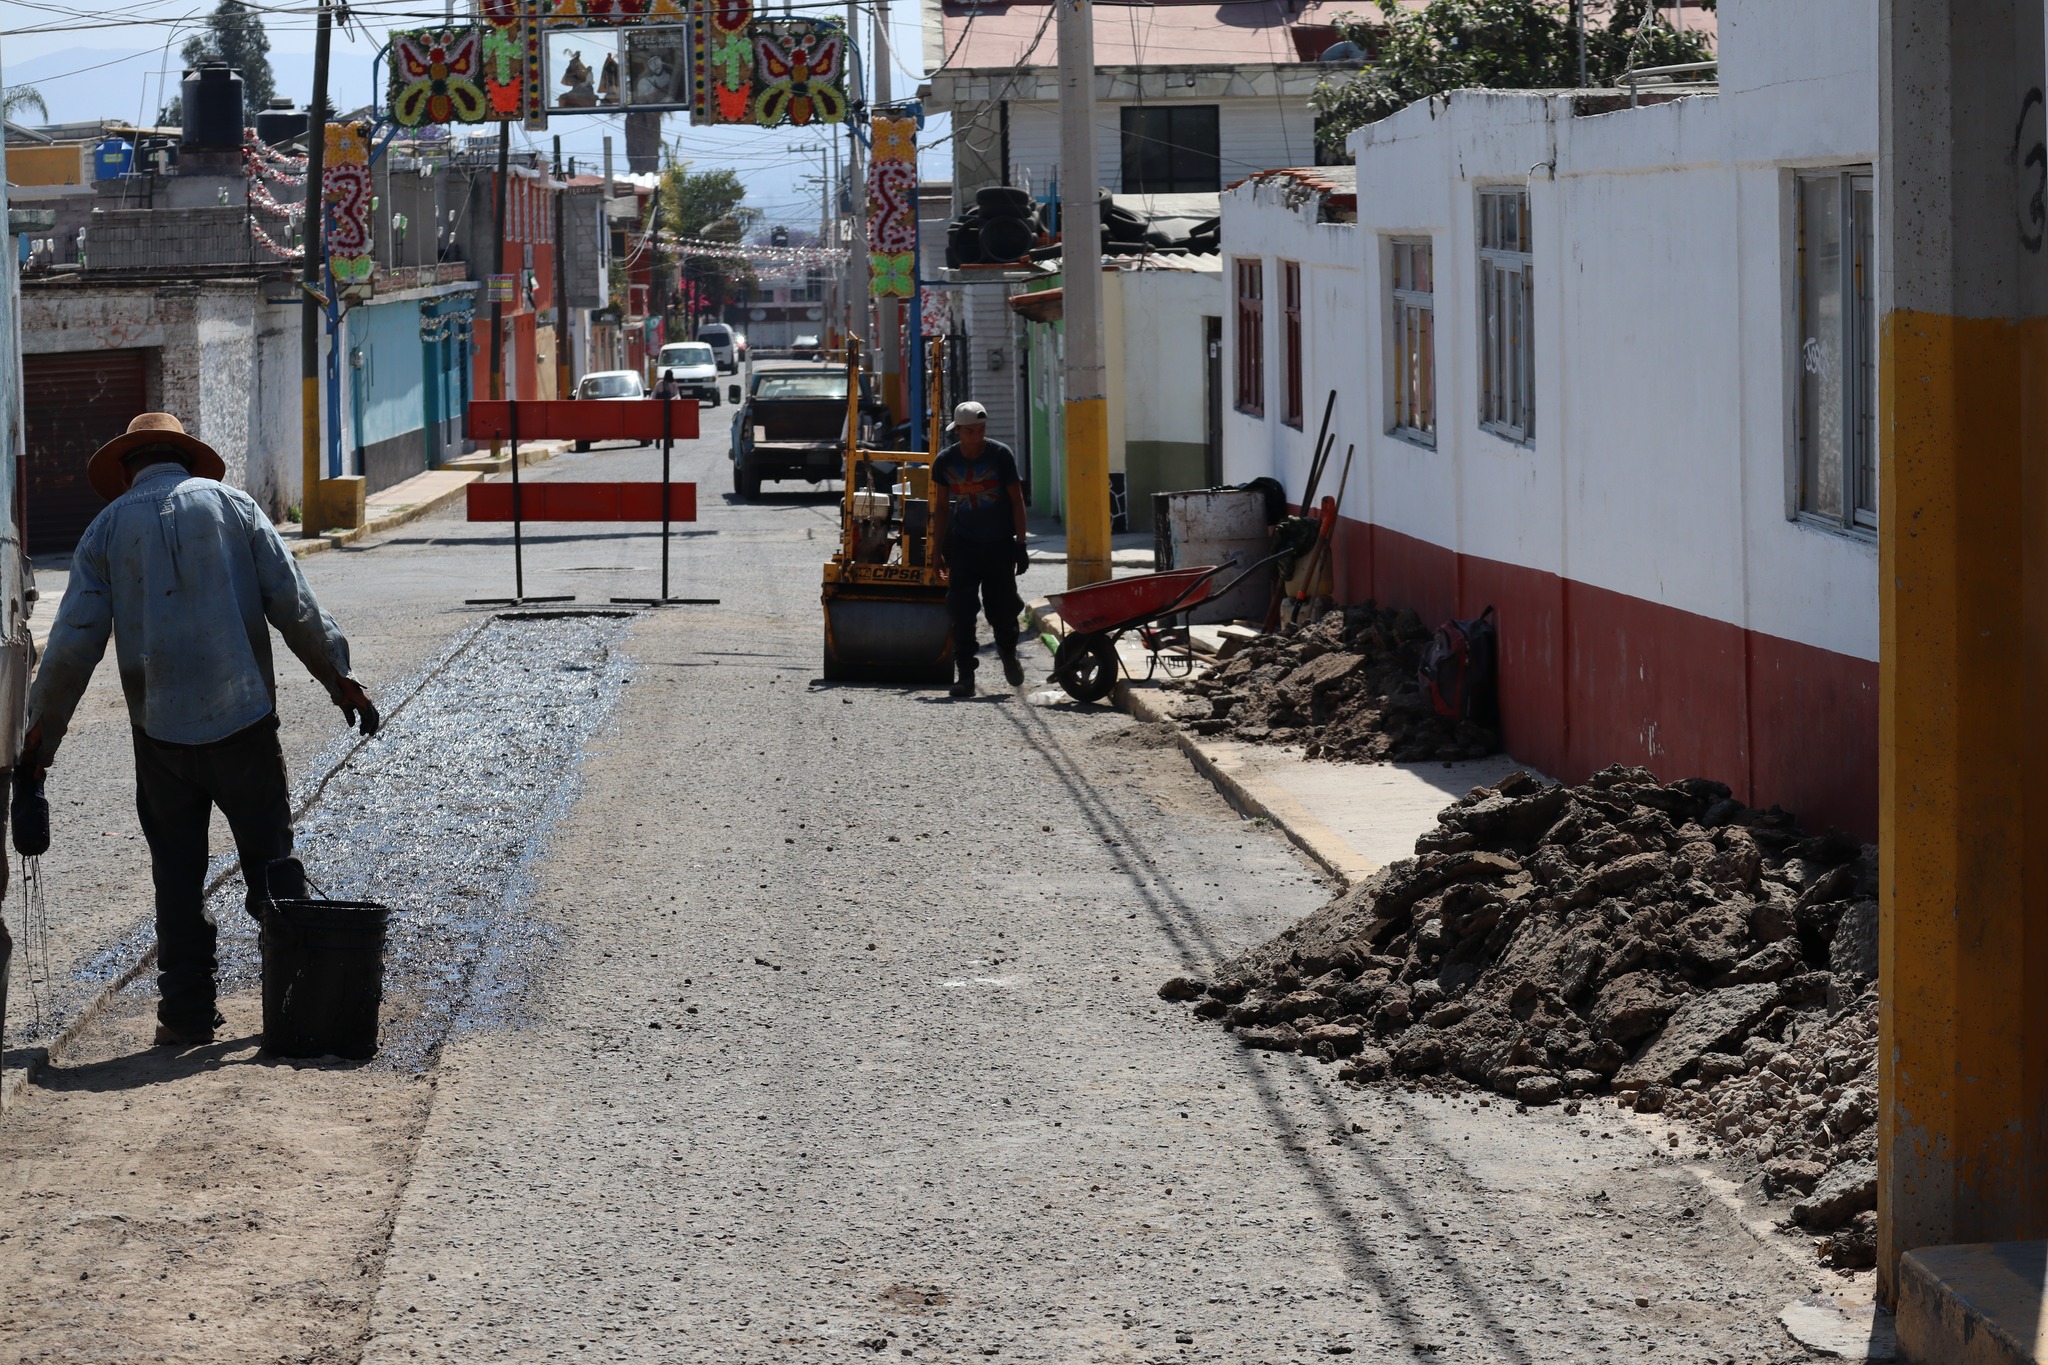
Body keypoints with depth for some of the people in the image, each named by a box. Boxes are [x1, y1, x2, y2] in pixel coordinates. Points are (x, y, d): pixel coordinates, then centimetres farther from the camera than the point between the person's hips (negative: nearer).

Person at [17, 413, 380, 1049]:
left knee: (177, 873, 9)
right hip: (243, 719, -1)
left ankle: (186, 1013, 9)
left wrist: (43, 727, 10)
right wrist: (339, 678, 8)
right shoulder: (232, 505, 5)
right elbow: (293, 604, -1)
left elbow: (75, 639, 2)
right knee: (271, 862, 9)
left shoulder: (108, 526, 6)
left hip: (160, 730, 1)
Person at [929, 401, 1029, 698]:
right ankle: (965, 676, -5)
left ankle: (1008, 654, 35)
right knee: (961, 612, -8)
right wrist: (938, 548, 6)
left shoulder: (1001, 455, -8)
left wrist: (1020, 544, -6)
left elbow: (1016, 501, -3)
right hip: (963, 545, 1)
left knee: (1002, 607, 4)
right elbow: (941, 506, 8)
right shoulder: (946, 460, -2)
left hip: (1000, 544, -1)